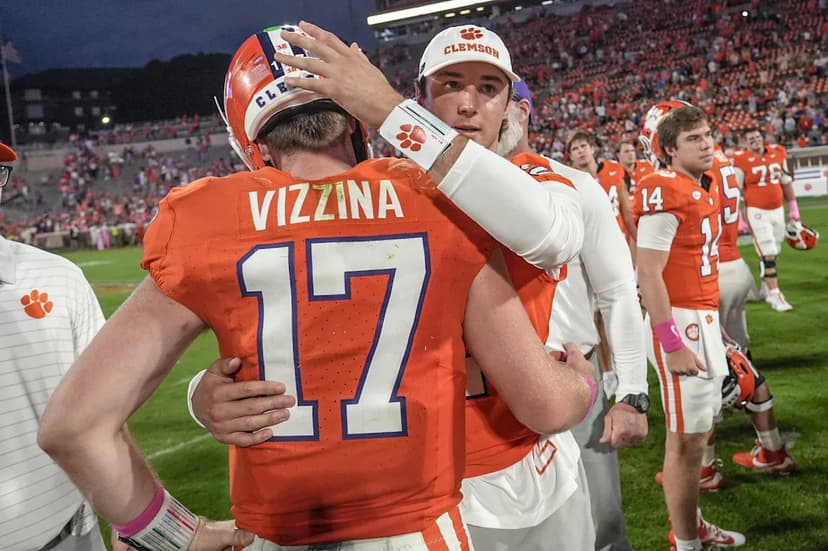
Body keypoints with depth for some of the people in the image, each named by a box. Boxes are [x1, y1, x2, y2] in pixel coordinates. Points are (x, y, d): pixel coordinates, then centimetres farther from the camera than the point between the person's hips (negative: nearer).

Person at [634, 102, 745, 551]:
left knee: (700, 427, 19)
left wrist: (713, 321, 17)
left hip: (704, 319, 10)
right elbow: (648, 274, -20)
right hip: (679, 321, -10)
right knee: (687, 439, 0)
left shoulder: (707, 187, 12)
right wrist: (673, 343, -21)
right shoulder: (663, 193, -17)